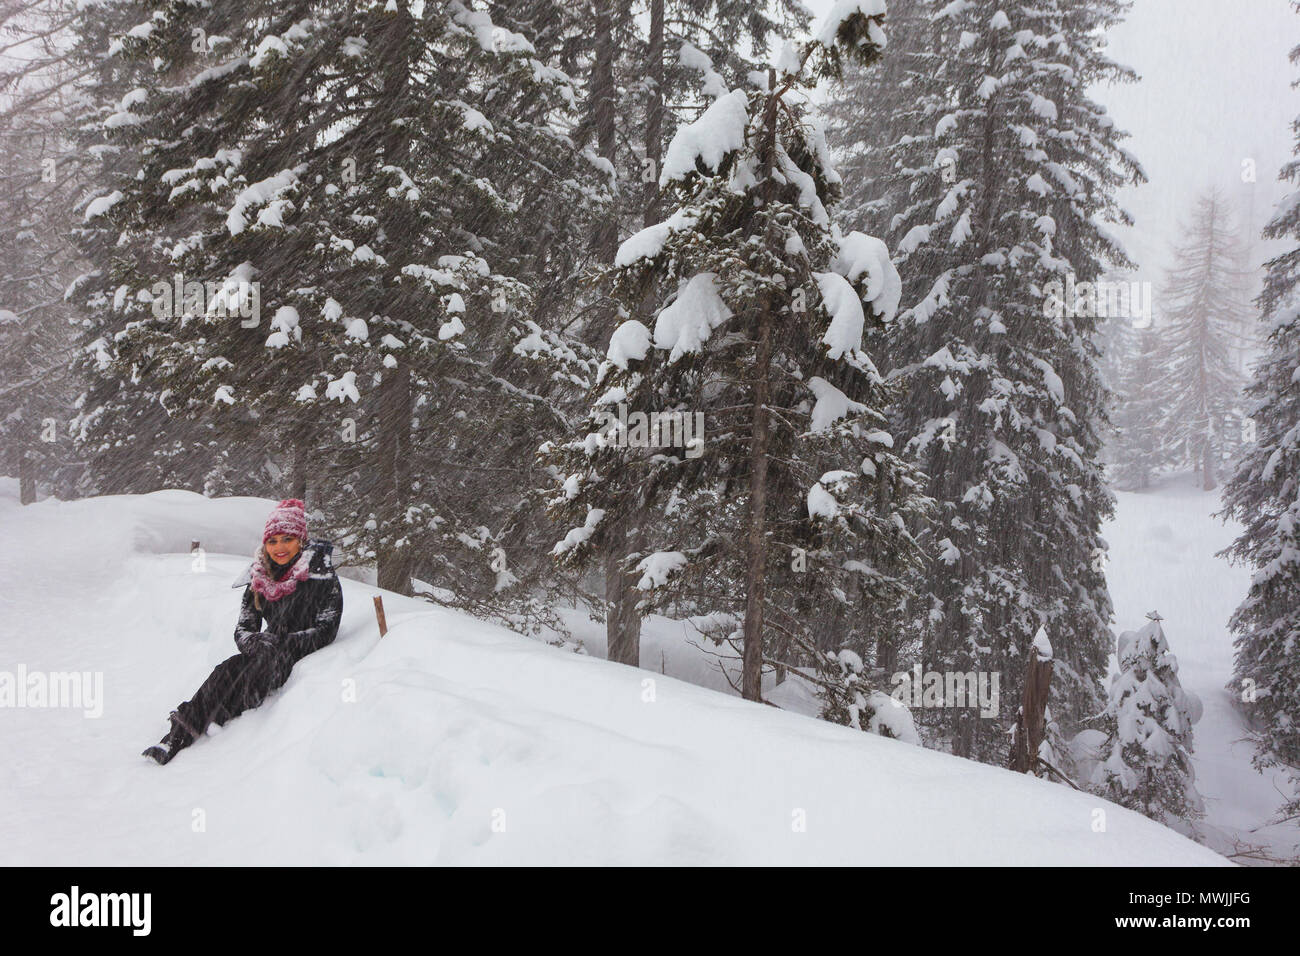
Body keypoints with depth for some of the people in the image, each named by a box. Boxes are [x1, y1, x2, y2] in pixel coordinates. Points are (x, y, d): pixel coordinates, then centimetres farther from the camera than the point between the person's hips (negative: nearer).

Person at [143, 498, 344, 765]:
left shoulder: (322, 575, -7)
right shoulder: (259, 578, 7)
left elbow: (325, 632, -11)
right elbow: (243, 629, 8)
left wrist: (281, 642, -21)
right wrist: (254, 642, -16)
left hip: (307, 655, -4)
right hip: (267, 655, 5)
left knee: (267, 660, -33)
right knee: (228, 670, -24)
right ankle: (177, 736, -35)